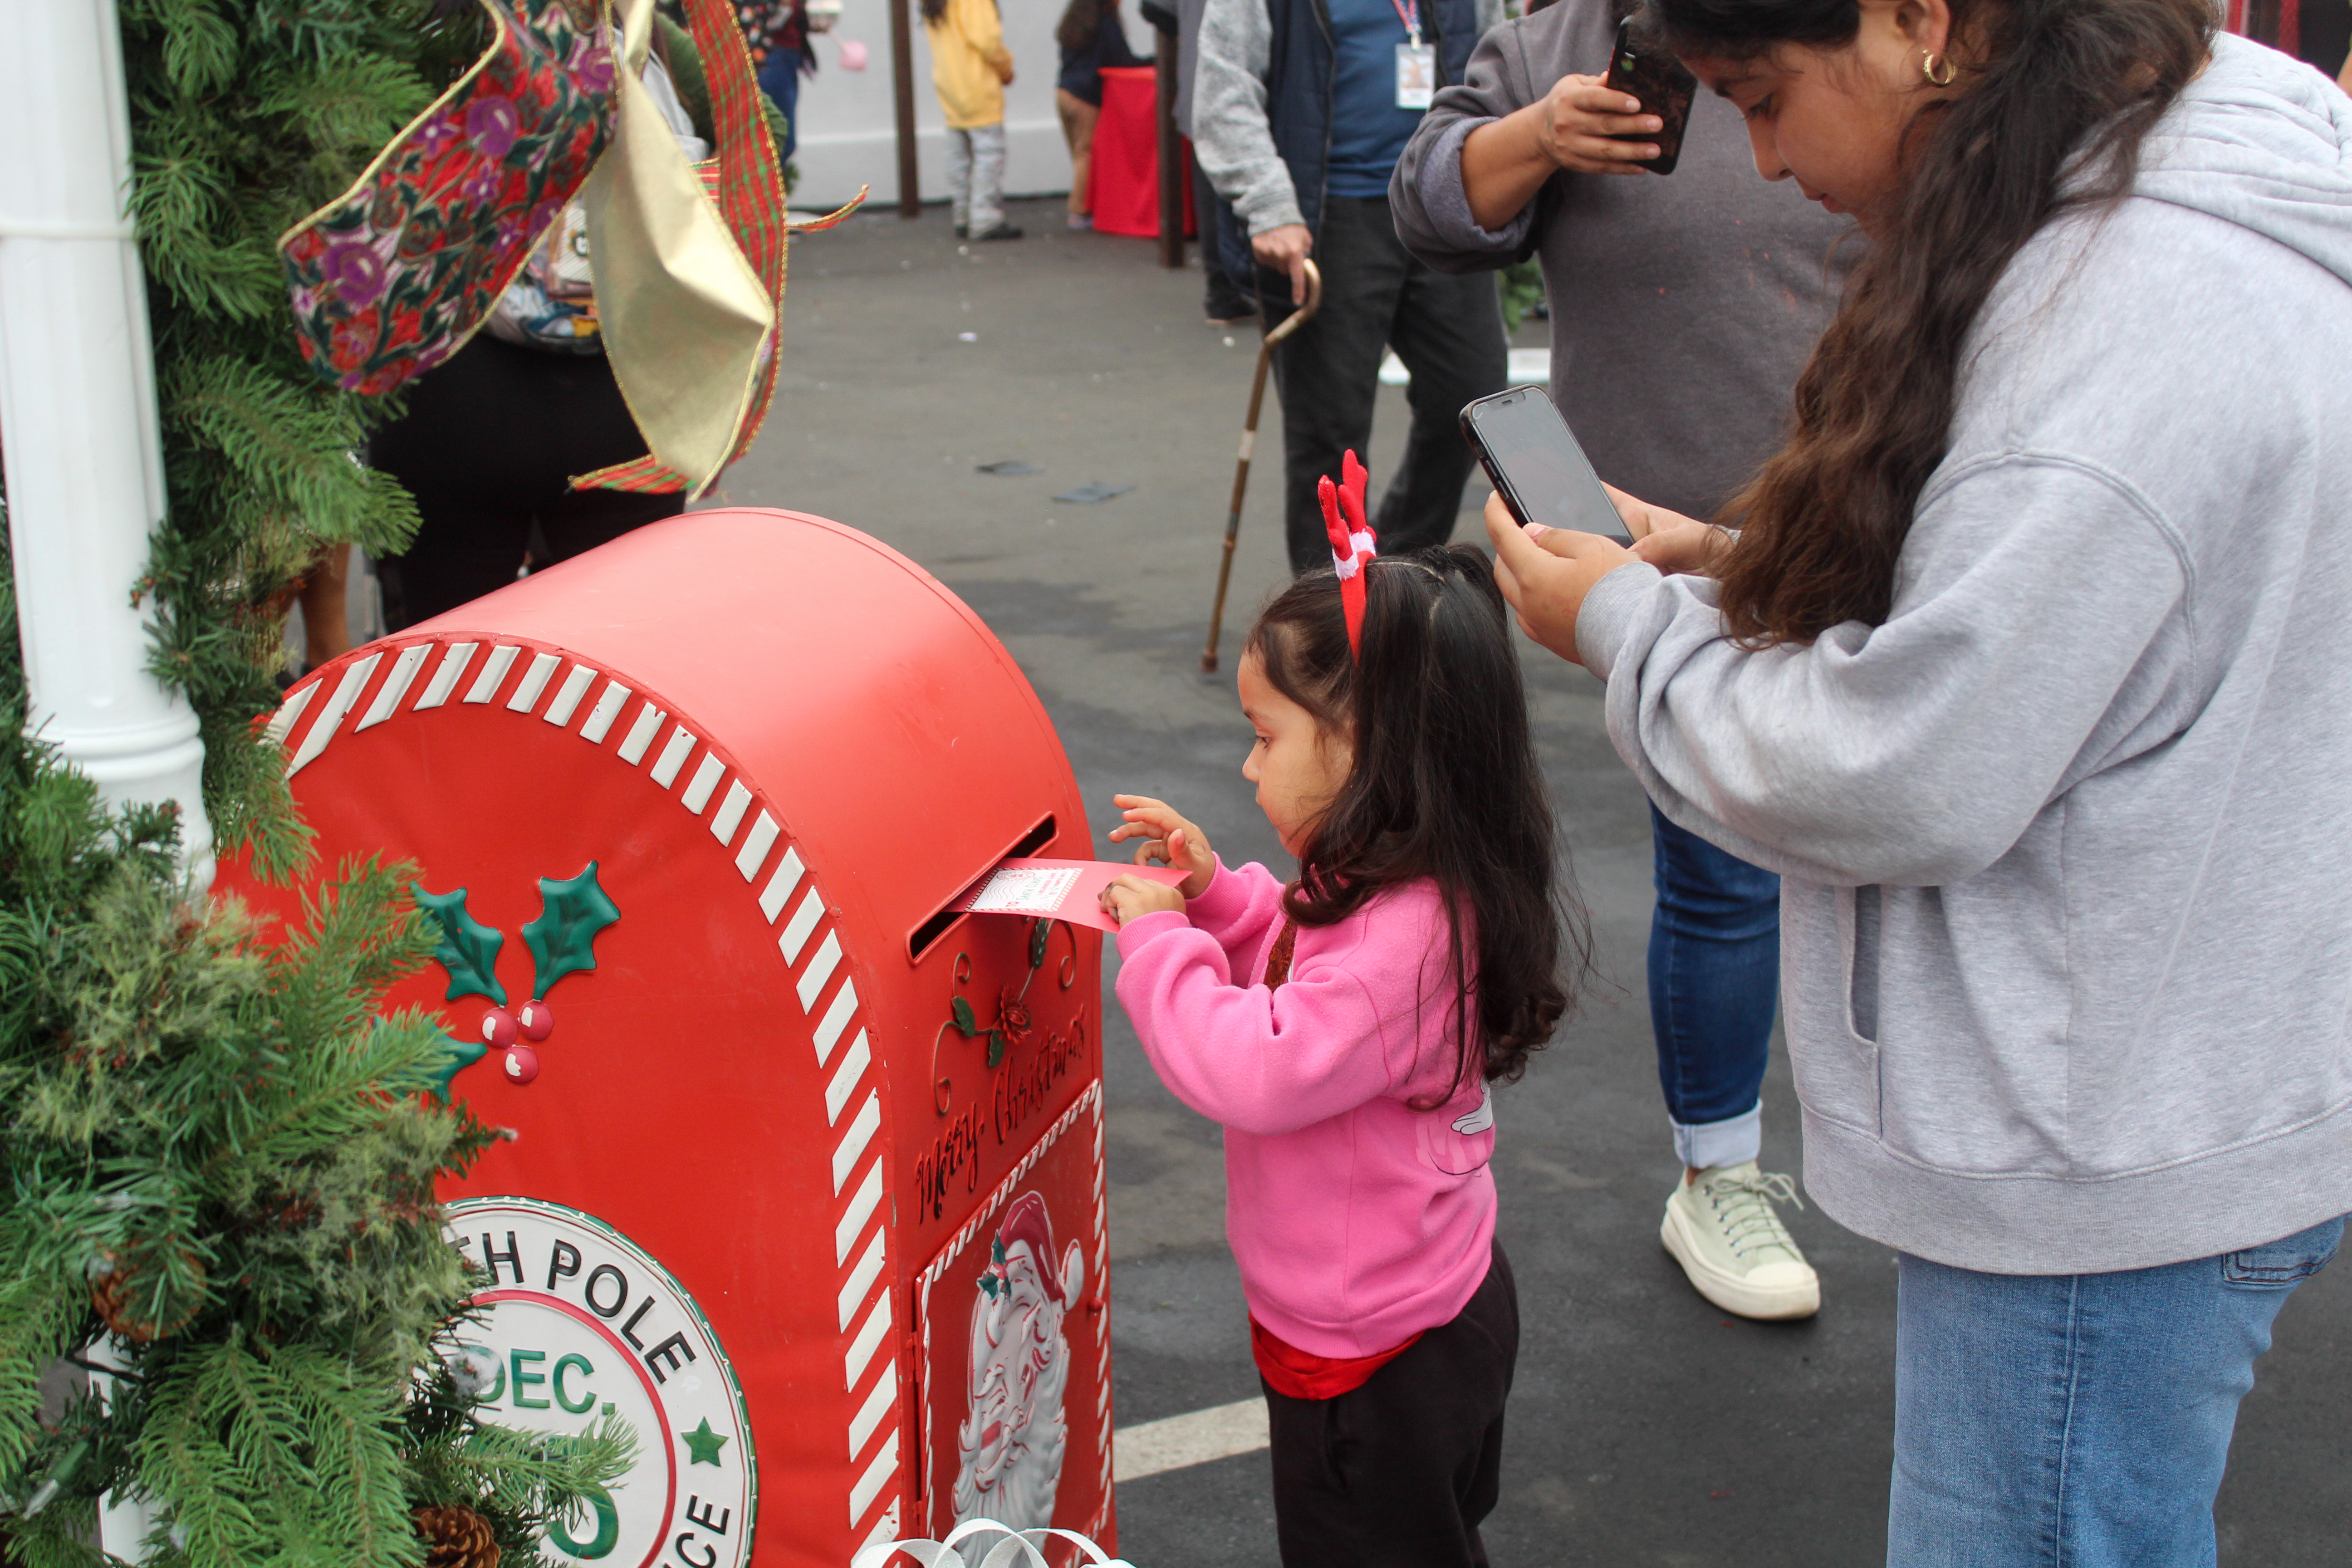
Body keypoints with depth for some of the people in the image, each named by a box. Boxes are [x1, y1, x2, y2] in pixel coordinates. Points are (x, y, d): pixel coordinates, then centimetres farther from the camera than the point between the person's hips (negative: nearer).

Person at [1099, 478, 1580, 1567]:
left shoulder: (1402, 936, -32)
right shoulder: (1394, 890, 0)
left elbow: (1258, 1072, -35)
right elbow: (1304, 975, 17)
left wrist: (1158, 941, -24)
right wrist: (1214, 892, 1)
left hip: (1375, 1359, -10)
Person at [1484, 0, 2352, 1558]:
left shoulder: (2136, 311, -26)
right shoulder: (2125, 228, 5)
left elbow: (1912, 774, -24)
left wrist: (1629, 627, -9)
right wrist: (1736, 573, 5)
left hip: (2117, 1167, -10)